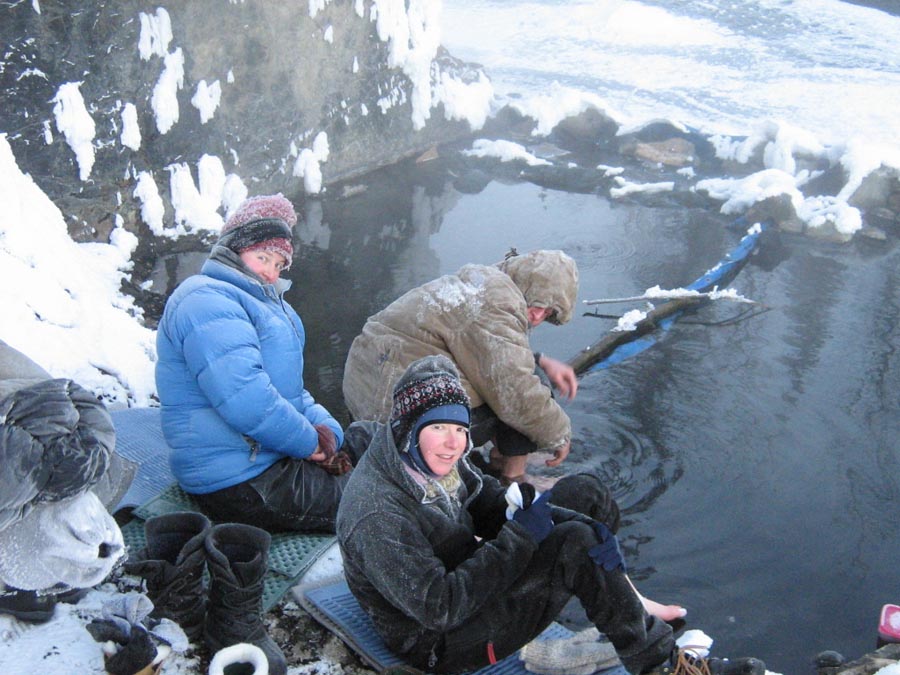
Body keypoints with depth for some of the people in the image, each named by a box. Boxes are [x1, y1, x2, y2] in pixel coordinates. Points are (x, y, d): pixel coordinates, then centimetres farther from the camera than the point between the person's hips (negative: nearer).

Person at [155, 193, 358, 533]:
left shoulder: (264, 302, 20)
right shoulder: (207, 299, -14)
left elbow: (290, 389, 20)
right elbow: (245, 399, -27)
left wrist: (325, 429, 0)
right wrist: (311, 443, -14)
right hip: (241, 484, -11)